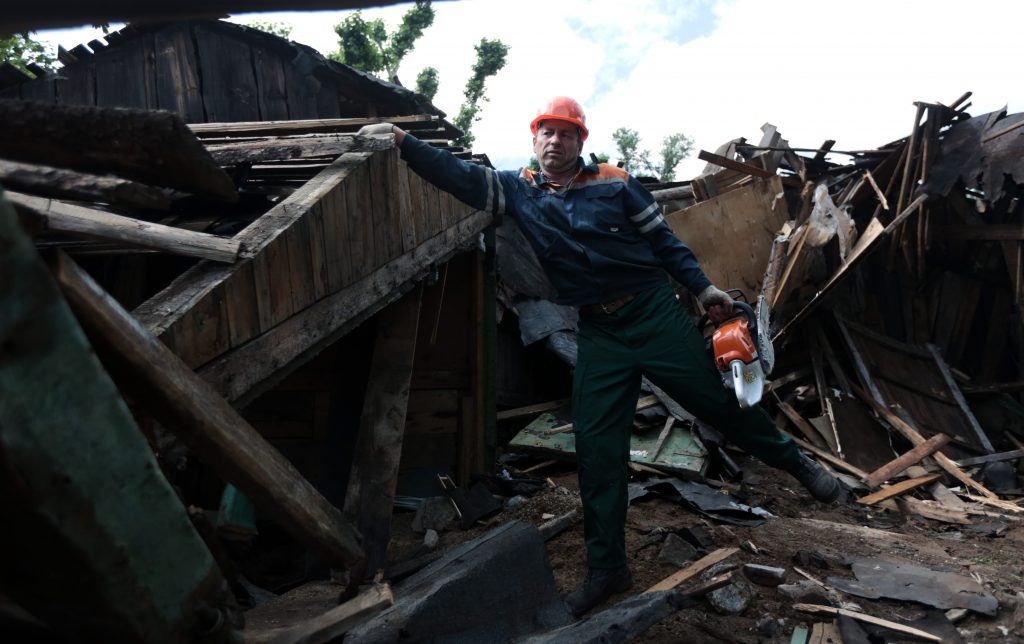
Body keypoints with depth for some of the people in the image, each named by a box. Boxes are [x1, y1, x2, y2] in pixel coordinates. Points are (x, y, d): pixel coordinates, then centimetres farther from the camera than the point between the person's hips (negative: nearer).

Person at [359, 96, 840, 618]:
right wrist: (404, 142, -12)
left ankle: (794, 461, 36)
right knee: (597, 447, 1)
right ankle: (606, 568, 14)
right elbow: (459, 177, -2)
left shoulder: (615, 182, -2)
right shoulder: (518, 190, 5)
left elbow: (662, 239, 3)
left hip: (655, 314, -2)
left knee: (717, 400, 6)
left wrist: (703, 288, 1)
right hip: (598, 334, 2)